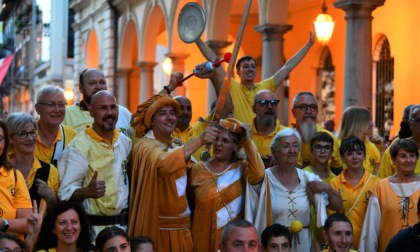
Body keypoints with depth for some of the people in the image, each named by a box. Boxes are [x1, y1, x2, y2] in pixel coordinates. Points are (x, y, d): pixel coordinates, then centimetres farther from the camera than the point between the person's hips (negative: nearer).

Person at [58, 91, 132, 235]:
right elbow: (66, 192, -17)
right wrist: (87, 192, -35)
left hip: (122, 224, 5)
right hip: (92, 227, -5)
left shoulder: (125, 142, 9)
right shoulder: (80, 145, -10)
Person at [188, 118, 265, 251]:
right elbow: (188, 202, 12)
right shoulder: (197, 169, 3)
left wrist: (248, 141, -18)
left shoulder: (242, 167, -1)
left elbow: (258, 175, -24)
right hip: (204, 239, 1)